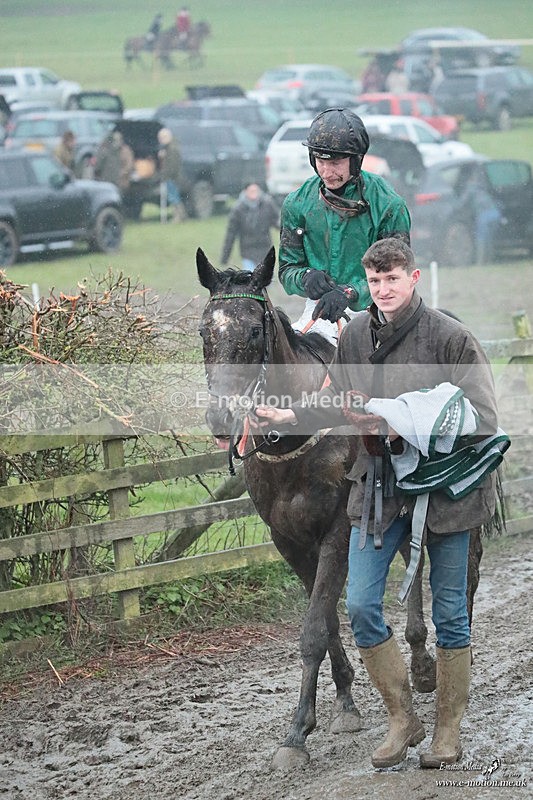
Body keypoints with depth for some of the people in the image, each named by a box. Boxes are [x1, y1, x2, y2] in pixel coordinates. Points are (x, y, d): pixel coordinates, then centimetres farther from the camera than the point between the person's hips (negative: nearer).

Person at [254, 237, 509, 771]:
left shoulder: (450, 337, -13)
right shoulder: (355, 335, 1)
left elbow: (481, 418, -16)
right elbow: (336, 401, 18)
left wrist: (408, 427, -25)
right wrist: (286, 417, 7)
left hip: (444, 483, -4)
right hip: (379, 484, 4)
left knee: (449, 612, 7)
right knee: (360, 607, -2)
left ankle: (448, 731, 20)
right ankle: (402, 718, 14)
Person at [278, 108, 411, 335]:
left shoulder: (388, 205, -6)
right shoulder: (297, 203, 5)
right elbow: (287, 269, 10)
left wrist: (350, 293, -24)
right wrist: (305, 278, -15)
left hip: (369, 308, -2)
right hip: (319, 307, 2)